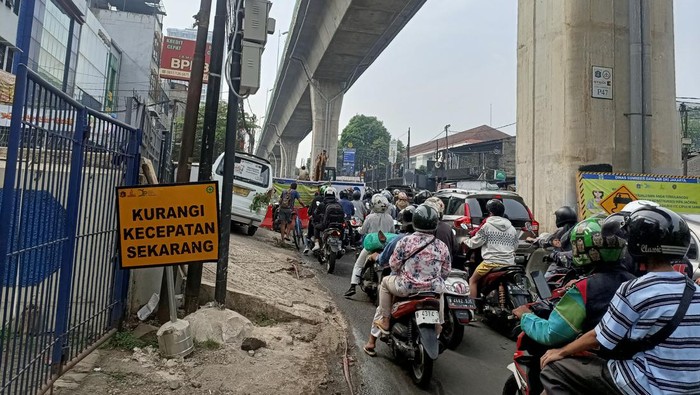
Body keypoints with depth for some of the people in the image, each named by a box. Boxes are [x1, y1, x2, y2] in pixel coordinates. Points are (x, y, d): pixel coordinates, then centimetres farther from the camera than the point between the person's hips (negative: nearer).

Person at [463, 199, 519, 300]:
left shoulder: (487, 226, -3)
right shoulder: (512, 228, 11)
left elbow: (474, 243, 2)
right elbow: (515, 246, 21)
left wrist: (466, 241, 23)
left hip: (491, 262, -5)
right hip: (509, 263, 5)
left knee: (473, 280, 8)